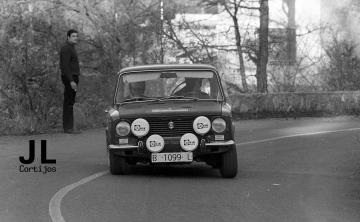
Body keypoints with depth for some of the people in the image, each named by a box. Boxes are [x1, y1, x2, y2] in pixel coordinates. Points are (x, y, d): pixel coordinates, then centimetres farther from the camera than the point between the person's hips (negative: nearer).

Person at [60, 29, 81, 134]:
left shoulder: (71, 48, 19)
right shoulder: (66, 48, -13)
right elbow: (65, 66, -20)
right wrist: (71, 81, -24)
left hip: (73, 77, 10)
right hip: (69, 78, -10)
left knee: (70, 102, 10)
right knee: (68, 102, -10)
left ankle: (69, 127, 13)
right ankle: (68, 128, -12)